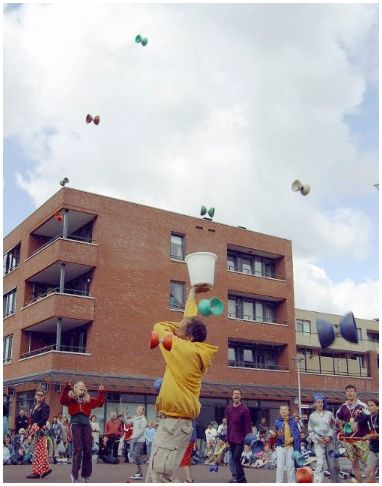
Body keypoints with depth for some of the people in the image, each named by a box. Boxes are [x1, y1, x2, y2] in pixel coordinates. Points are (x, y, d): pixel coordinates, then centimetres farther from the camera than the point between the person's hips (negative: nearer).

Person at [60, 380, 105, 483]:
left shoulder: (88, 399, 18)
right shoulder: (71, 398, 8)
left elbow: (99, 402, 15)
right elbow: (62, 401, -10)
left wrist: (101, 392, 8)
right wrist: (67, 388, -18)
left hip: (86, 423, 4)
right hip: (75, 423, -4)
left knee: (88, 449, 3)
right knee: (78, 449, -9)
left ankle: (86, 475, 12)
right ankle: (74, 474, -1)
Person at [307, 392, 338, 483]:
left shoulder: (329, 414, 8)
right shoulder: (312, 416, 8)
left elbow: (334, 427, 7)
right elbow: (310, 431, 7)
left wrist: (329, 436, -9)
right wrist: (318, 438, -8)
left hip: (329, 441, 1)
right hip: (318, 442, -1)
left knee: (332, 464, 5)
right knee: (320, 463, -13)